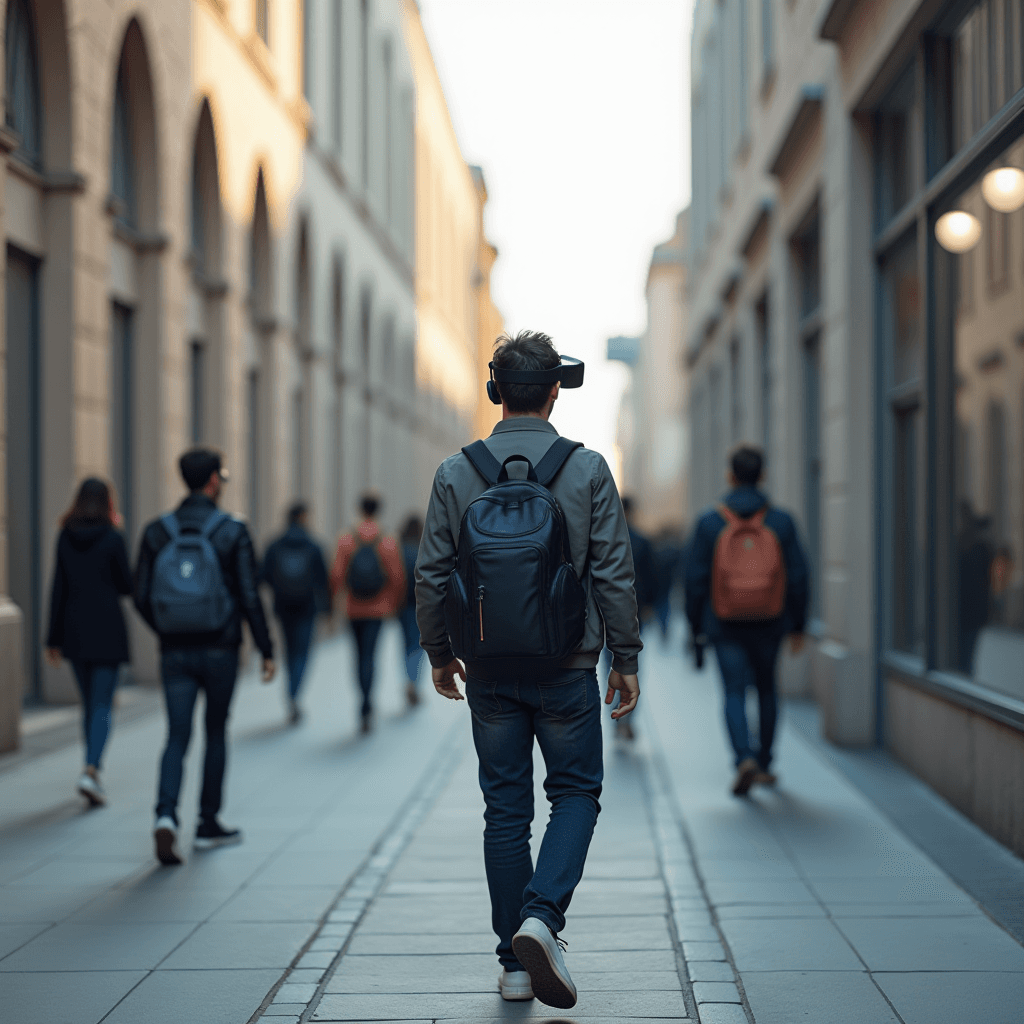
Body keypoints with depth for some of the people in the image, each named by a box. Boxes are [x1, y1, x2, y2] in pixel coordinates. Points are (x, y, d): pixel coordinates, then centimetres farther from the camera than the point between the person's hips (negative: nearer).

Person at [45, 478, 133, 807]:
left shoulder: (65, 539, 2)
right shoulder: (112, 539, -9)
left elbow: (58, 589, 3)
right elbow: (127, 586, -1)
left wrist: (54, 639, 7)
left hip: (75, 631, 4)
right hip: (107, 631, -4)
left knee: (89, 703, 16)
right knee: (102, 706, -2)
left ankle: (93, 772, 21)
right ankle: (91, 771, -20)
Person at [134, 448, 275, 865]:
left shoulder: (157, 532, 2)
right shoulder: (232, 532, -6)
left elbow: (141, 598, 3)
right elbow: (249, 597, -9)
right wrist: (266, 650, -1)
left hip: (175, 652, 2)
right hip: (219, 650, -2)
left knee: (177, 737, 3)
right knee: (216, 734, 14)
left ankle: (166, 815, -20)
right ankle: (209, 825, 20)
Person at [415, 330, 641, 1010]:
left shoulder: (456, 473, -2)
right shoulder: (587, 469, -6)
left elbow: (432, 575, 1)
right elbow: (615, 573, -6)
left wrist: (439, 653, 14)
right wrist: (626, 659, 3)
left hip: (489, 672, 2)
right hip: (566, 669, -2)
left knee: (506, 809, 10)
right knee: (576, 793, 13)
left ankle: (516, 964, 14)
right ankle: (542, 915, -10)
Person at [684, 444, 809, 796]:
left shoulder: (709, 522, -6)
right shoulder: (781, 522, -3)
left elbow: (696, 579, -5)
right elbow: (797, 578, -2)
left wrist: (696, 626, 5)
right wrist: (798, 626, 8)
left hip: (725, 625, -2)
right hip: (769, 623, 2)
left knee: (734, 693, -1)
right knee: (766, 690, 18)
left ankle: (745, 758, -22)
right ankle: (763, 764, 25)